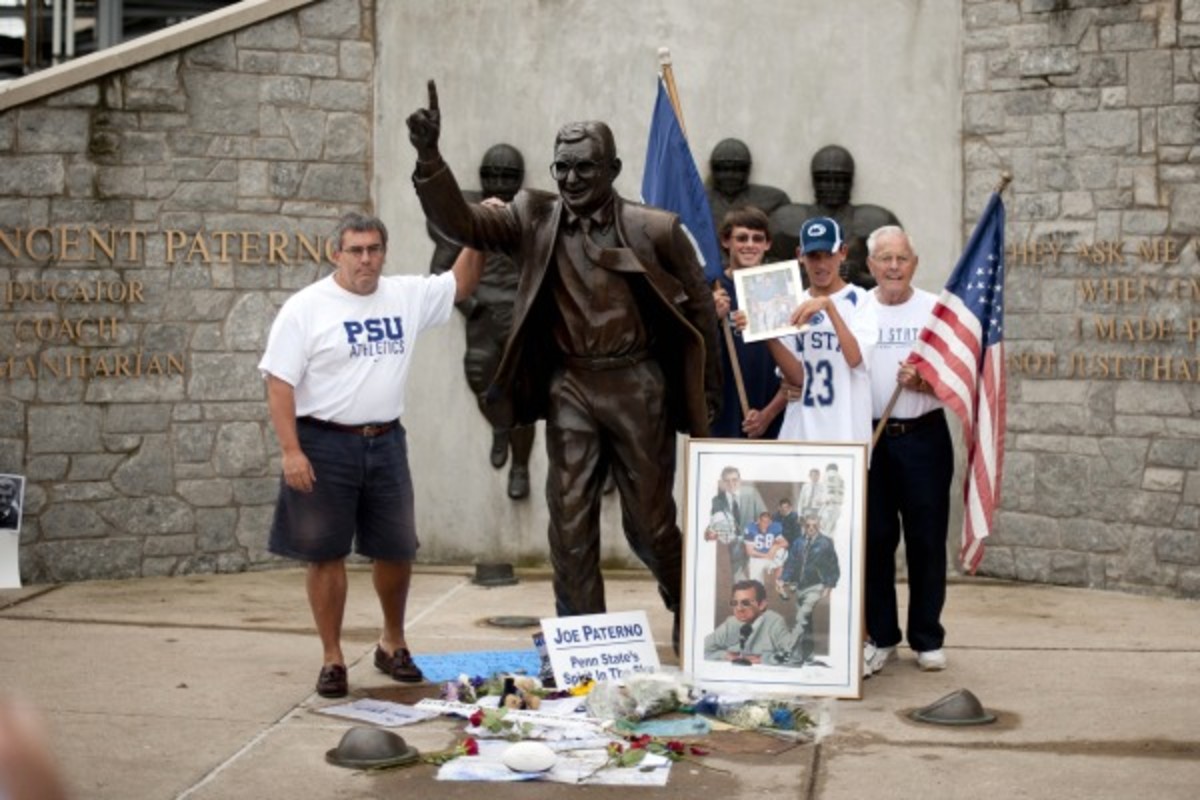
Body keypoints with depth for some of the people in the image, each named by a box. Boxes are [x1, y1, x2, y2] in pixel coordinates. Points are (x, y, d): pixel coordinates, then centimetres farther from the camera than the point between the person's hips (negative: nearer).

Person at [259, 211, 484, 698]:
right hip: (325, 445, -4)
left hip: (386, 441, 4)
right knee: (326, 554, 3)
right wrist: (291, 451, -16)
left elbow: (460, 285, 19)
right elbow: (280, 382, -9)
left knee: (397, 549, 11)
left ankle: (392, 644, 32)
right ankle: (332, 659, 14)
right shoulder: (306, 308, -7)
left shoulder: (406, 296, 6)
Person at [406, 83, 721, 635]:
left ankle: (691, 610, 34)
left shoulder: (654, 229, -6)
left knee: (650, 522, 7)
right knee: (570, 522, 2)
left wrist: (704, 397, 2)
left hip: (638, 385, -2)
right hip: (569, 387, 2)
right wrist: (429, 158, -27)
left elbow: (699, 308, 1)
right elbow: (461, 223, -11)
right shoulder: (534, 219, 1)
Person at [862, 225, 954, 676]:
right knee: (875, 538, 6)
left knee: (927, 540, 4)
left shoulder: (935, 310, 4)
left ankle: (927, 638, 15)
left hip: (923, 437, -1)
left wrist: (923, 382, -18)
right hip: (869, 438, 1)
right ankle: (880, 636, 16)